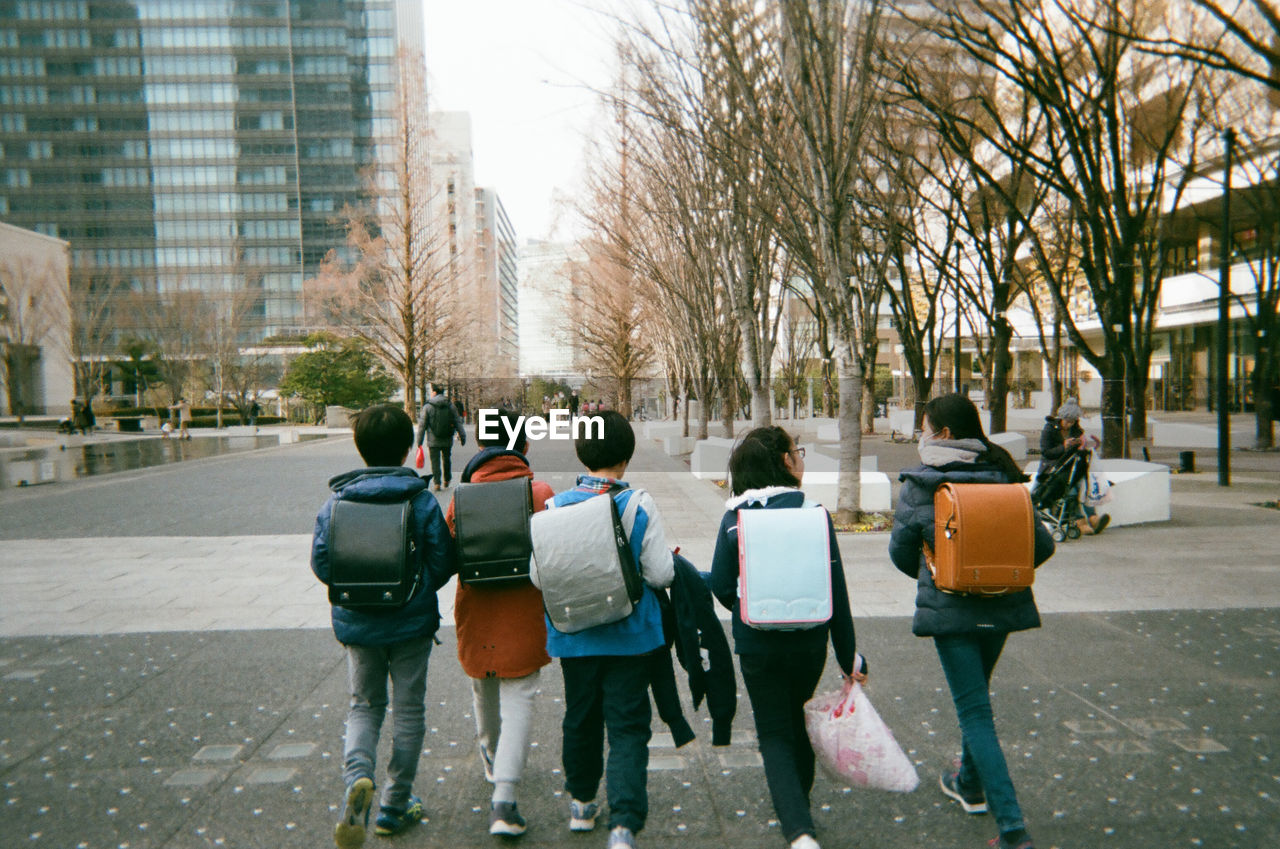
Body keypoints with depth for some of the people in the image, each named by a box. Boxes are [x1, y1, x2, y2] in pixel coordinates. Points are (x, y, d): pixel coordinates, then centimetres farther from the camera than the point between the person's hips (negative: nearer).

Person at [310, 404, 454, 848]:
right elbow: (443, 562, -10)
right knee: (408, 710, 13)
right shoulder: (422, 501, -12)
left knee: (364, 705, 18)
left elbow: (321, 564, -5)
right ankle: (395, 805, 22)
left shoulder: (336, 502, -6)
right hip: (412, 622, -2)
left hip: (356, 624, 2)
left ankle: (357, 775, -9)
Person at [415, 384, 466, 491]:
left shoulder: (427, 407, -7)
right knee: (447, 459, 18)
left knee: (435, 461, 2)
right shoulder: (450, 406, 1)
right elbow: (458, 423, 3)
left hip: (433, 441, -3)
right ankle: (447, 480, 29)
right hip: (447, 440, 3)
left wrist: (419, 441, 0)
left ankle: (437, 483, -4)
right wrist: (462, 436, 9)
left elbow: (422, 425, -6)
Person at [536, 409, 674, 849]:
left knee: (580, 718, 21)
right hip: (628, 635, -3)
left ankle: (581, 804, 38)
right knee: (628, 728, 5)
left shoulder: (555, 506, -9)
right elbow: (661, 574, -13)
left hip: (572, 635, 3)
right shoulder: (640, 505, -14)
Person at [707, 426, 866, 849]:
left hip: (757, 644, -1)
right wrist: (849, 657, 0)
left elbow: (720, 584, -6)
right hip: (808, 640, 1)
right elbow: (836, 589, -7)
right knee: (800, 723, 24)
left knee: (775, 735, 10)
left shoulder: (734, 517, -7)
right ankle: (797, 801, 43)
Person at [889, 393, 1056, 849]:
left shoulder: (918, 486, -11)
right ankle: (971, 785, 42)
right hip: (1002, 606, 5)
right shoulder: (1004, 477, -2)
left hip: (950, 607, -5)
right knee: (977, 694, 25)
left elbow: (901, 551, -3)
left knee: (974, 710, 2)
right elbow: (1042, 545, -1)